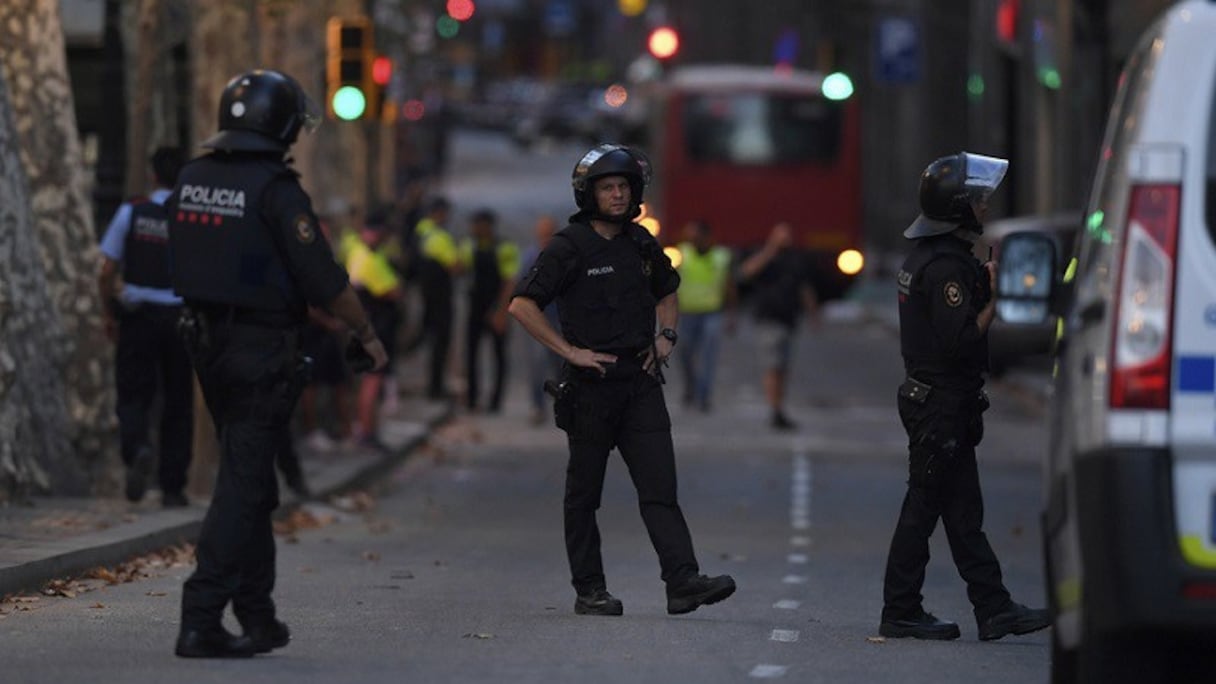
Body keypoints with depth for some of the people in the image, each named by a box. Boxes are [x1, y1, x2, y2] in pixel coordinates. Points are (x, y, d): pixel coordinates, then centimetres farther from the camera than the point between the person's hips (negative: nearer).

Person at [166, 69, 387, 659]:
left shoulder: (191, 180, 6)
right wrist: (367, 334, -3)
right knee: (243, 484, -5)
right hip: (262, 348, -7)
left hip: (206, 340, 8)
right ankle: (201, 621, -10)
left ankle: (258, 618, 22)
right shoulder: (275, 190, -16)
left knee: (248, 479, 17)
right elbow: (323, 279, -16)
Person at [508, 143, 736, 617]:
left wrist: (666, 336, 11)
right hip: (590, 385, -4)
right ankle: (589, 591, 12)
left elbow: (666, 292, 29)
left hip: (641, 382, 4)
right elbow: (522, 305, -12)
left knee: (659, 485, -6)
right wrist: (569, 351, -15)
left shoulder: (642, 245, 10)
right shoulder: (569, 247, -7)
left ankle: (683, 582, -14)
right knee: (584, 493, 5)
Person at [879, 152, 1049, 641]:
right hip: (943, 404, -10)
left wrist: (986, 280, 10)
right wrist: (997, 298, -17)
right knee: (925, 508, -3)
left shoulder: (926, 256, 14)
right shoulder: (946, 265, -19)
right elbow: (960, 339, -25)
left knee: (963, 510, 9)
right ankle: (900, 613, 3)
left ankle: (994, 609, 10)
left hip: (931, 398, 10)